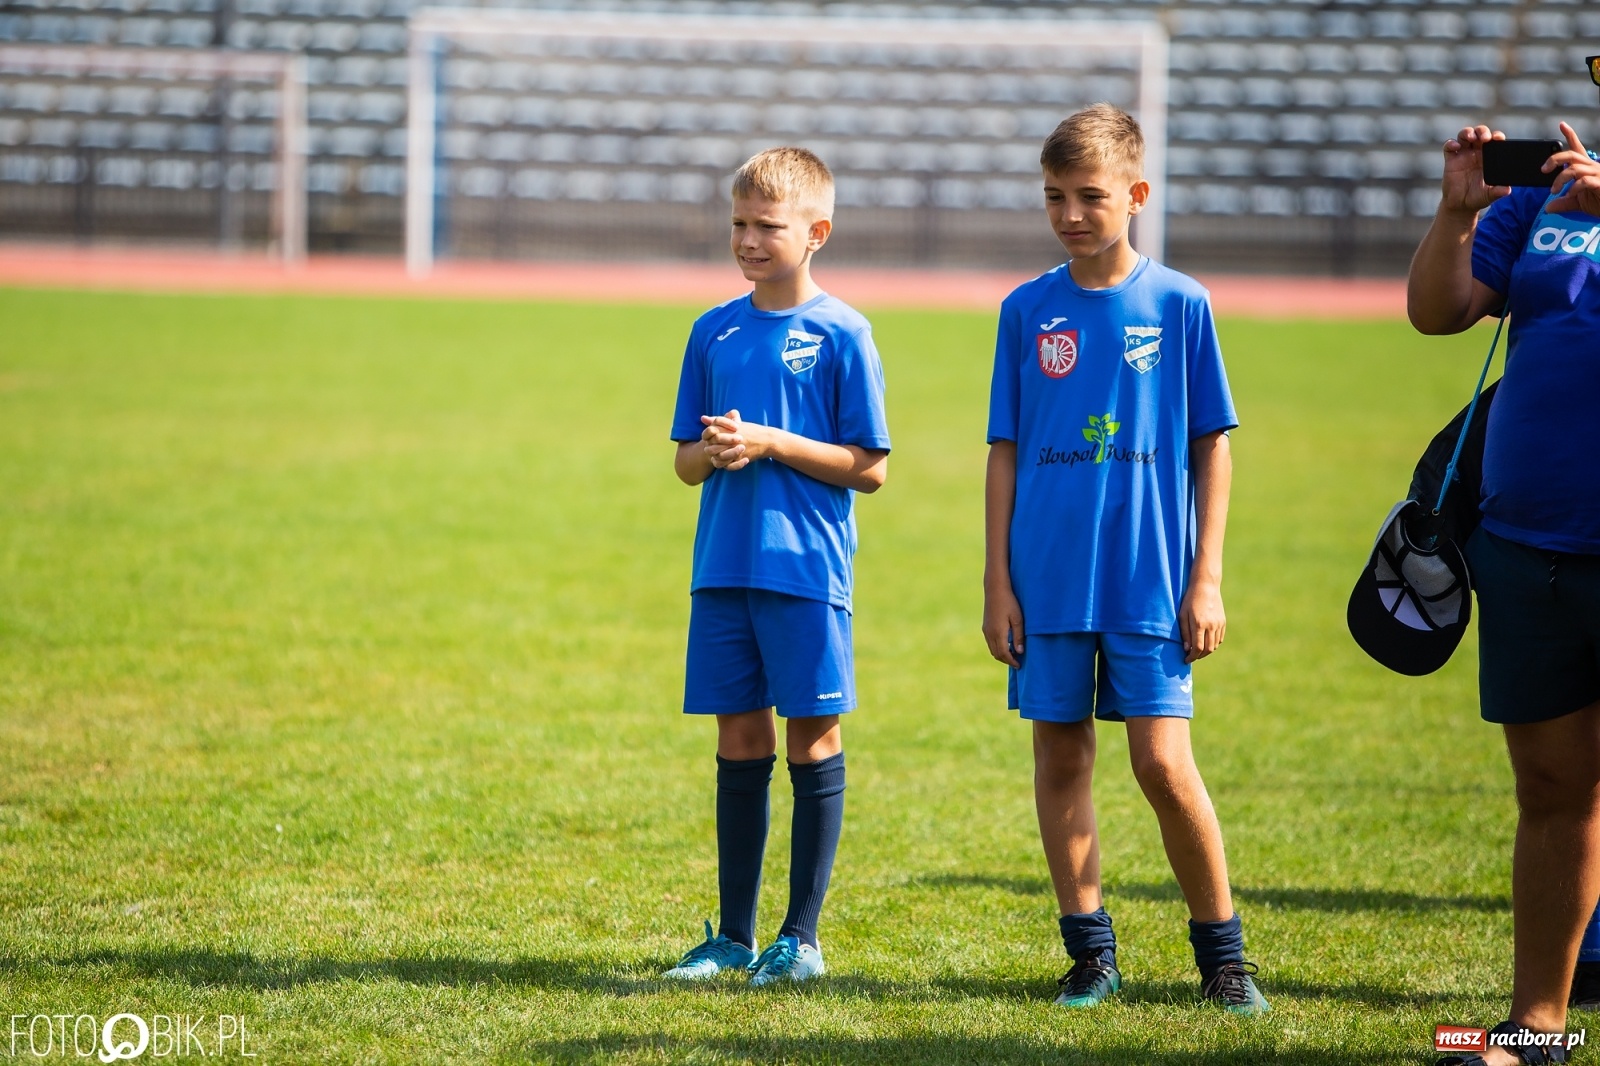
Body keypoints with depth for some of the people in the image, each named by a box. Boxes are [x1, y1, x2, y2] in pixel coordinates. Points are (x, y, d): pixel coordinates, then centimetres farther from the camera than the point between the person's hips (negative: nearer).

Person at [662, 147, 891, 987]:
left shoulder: (840, 334, -4)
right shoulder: (714, 331, 10)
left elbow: (869, 468, -6)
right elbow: (686, 464, 14)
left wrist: (770, 444, -14)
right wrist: (715, 449, -9)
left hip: (806, 569, -4)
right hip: (723, 568, 4)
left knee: (812, 740, 1)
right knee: (739, 744, 8)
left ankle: (802, 936, 8)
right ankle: (734, 935, 15)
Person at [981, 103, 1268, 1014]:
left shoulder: (1179, 305, -1)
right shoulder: (1028, 312, 4)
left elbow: (1212, 448, 2)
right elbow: (1006, 453, 8)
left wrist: (1206, 578, -2)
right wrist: (997, 582, 5)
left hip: (1151, 581, -3)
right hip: (1049, 582, 3)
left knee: (1163, 761, -7)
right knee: (1061, 757, 6)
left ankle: (1222, 949, 7)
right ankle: (1090, 950, 15)